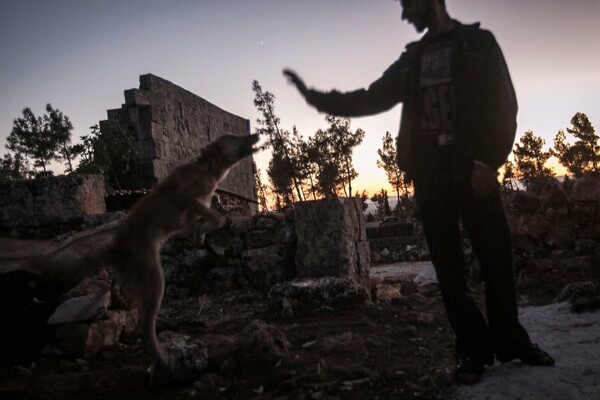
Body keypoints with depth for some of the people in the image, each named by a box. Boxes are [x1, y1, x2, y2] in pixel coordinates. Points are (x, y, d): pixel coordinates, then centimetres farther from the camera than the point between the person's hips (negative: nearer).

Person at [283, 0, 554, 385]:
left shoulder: (478, 42, 7)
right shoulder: (411, 60, 18)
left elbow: (504, 104, -1)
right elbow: (371, 99, 18)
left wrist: (488, 161, -13)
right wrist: (316, 97, 10)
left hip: (473, 169, -3)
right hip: (429, 173, 3)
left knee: (497, 256, 1)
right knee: (448, 265, 2)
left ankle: (511, 340, 18)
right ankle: (474, 347, 10)